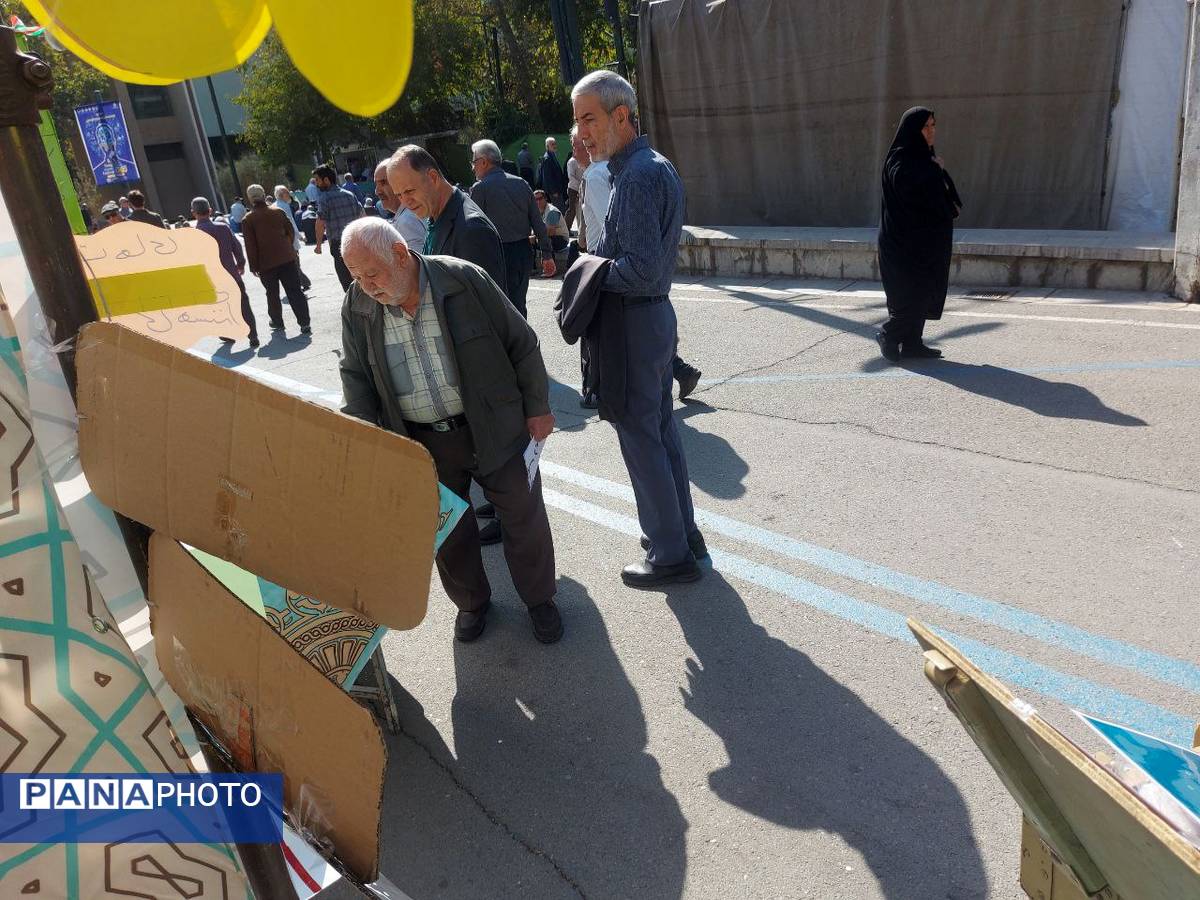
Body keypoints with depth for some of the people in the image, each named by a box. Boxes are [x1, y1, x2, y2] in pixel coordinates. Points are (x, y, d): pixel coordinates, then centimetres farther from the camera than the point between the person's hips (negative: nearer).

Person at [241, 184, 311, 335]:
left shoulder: (247, 220, -6)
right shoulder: (278, 212, 2)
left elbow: (250, 245, -7)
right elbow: (291, 231, 7)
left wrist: (254, 266, 0)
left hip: (266, 263, -2)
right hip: (287, 258, 2)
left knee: (272, 294, 14)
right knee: (295, 291, 0)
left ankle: (277, 322, 22)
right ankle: (304, 323, -6)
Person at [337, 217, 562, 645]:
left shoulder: (464, 280, -15)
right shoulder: (357, 307, -4)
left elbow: (521, 344, -7)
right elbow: (355, 376, 4)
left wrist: (538, 407, -3)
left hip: (494, 429, -2)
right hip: (423, 444, 3)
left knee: (524, 517, 9)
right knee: (446, 528, 14)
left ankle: (539, 599, 32)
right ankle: (472, 602, 38)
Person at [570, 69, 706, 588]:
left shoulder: (637, 176, -20)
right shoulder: (655, 165, 13)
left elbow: (641, 270, -26)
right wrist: (601, 259, 6)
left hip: (635, 320, -10)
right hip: (655, 313, 10)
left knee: (640, 436, 0)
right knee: (661, 427, 18)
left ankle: (671, 554, 12)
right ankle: (683, 530, 31)